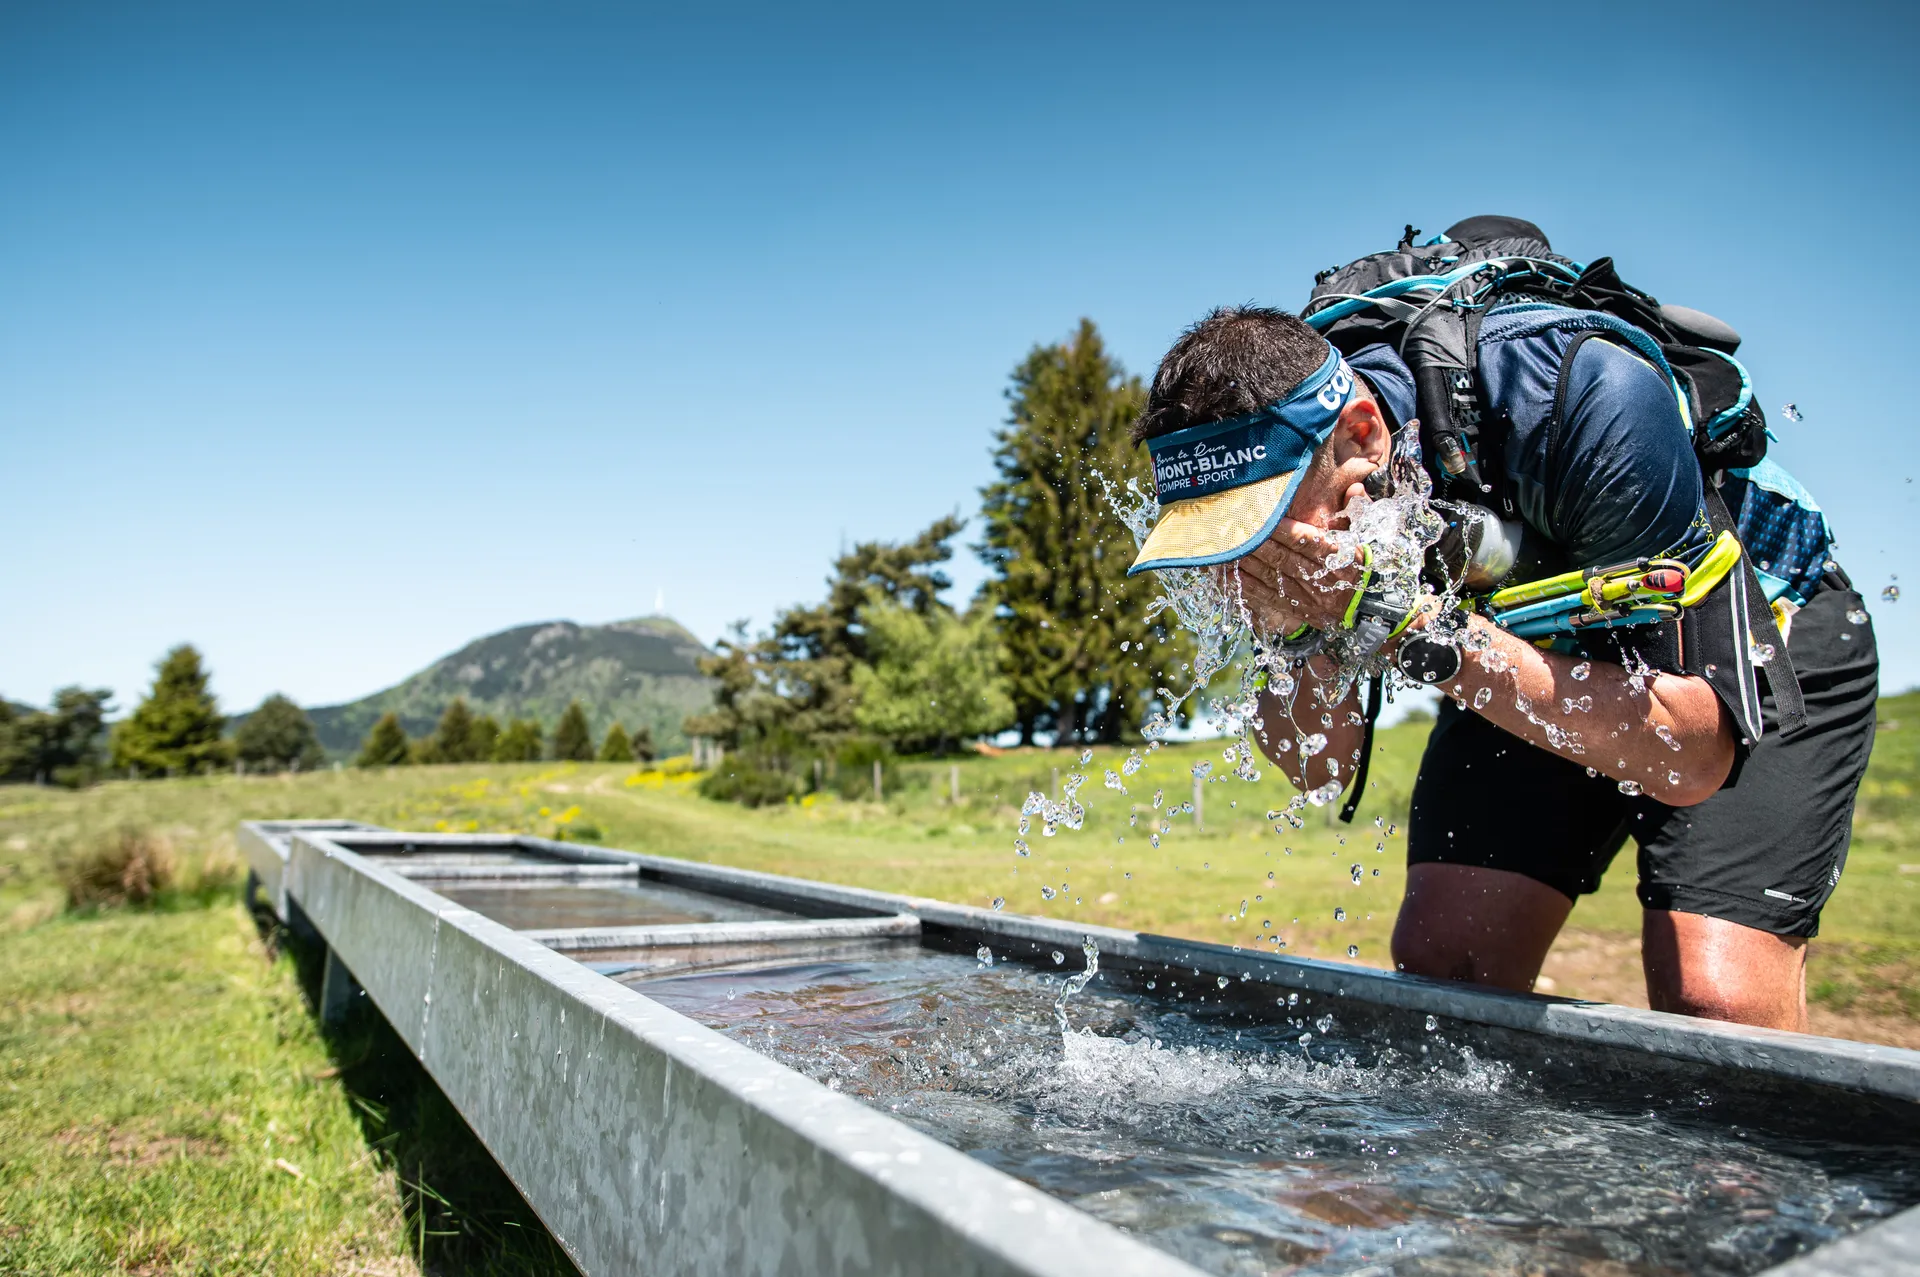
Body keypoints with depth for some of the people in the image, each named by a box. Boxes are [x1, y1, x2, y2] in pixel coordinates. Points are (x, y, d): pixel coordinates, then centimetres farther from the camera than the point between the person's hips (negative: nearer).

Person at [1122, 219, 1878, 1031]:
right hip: (1544, 660, 4)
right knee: (1439, 962, -11)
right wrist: (1291, 628, -34)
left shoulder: (1582, 400, -37)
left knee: (1715, 1003, -21)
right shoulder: (1271, 455, -22)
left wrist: (1412, 628, -44)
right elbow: (1323, 768, -13)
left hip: (1758, 631, -3)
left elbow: (1691, 756, -35)